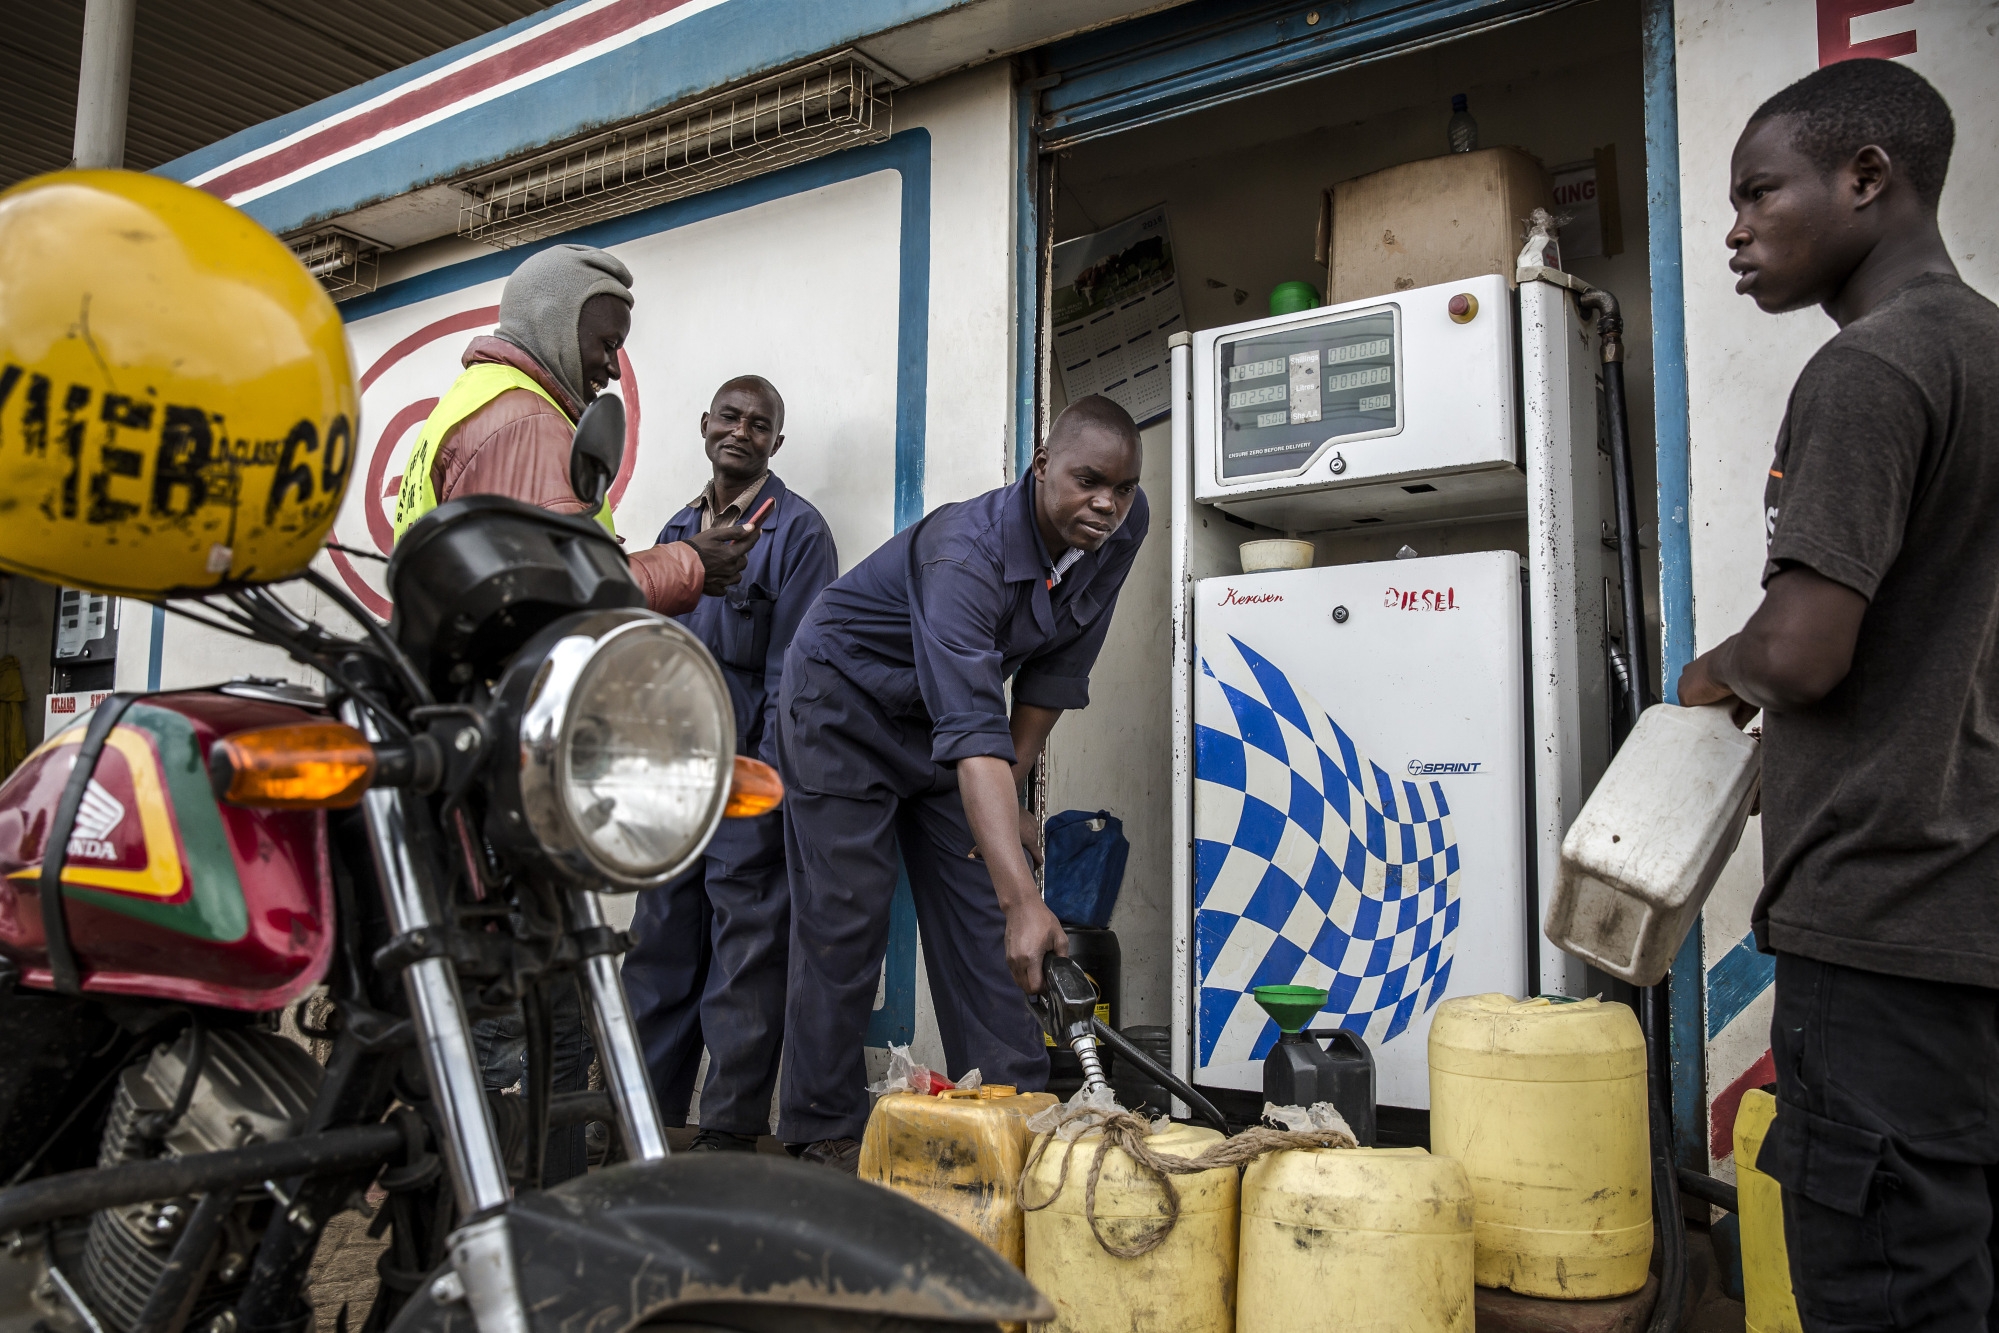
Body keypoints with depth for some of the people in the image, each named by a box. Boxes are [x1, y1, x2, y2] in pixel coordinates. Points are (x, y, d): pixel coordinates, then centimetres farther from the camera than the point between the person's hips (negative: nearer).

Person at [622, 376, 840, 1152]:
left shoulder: (796, 528, -3)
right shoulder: (678, 530, 18)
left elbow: (793, 666, -9)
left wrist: (767, 772, -15)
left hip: (749, 773, -7)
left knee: (745, 950, -2)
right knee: (661, 943, 11)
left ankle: (730, 1125, 6)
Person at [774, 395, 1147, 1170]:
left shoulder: (1121, 528, -14)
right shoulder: (968, 554, -37)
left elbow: (1058, 666, -3)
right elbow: (974, 735, -47)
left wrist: (1010, 796, -4)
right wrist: (1024, 902, -55)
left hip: (940, 714, 7)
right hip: (845, 702, -6)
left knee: (977, 916, 1)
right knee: (844, 920, -7)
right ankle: (824, 1134, 5)